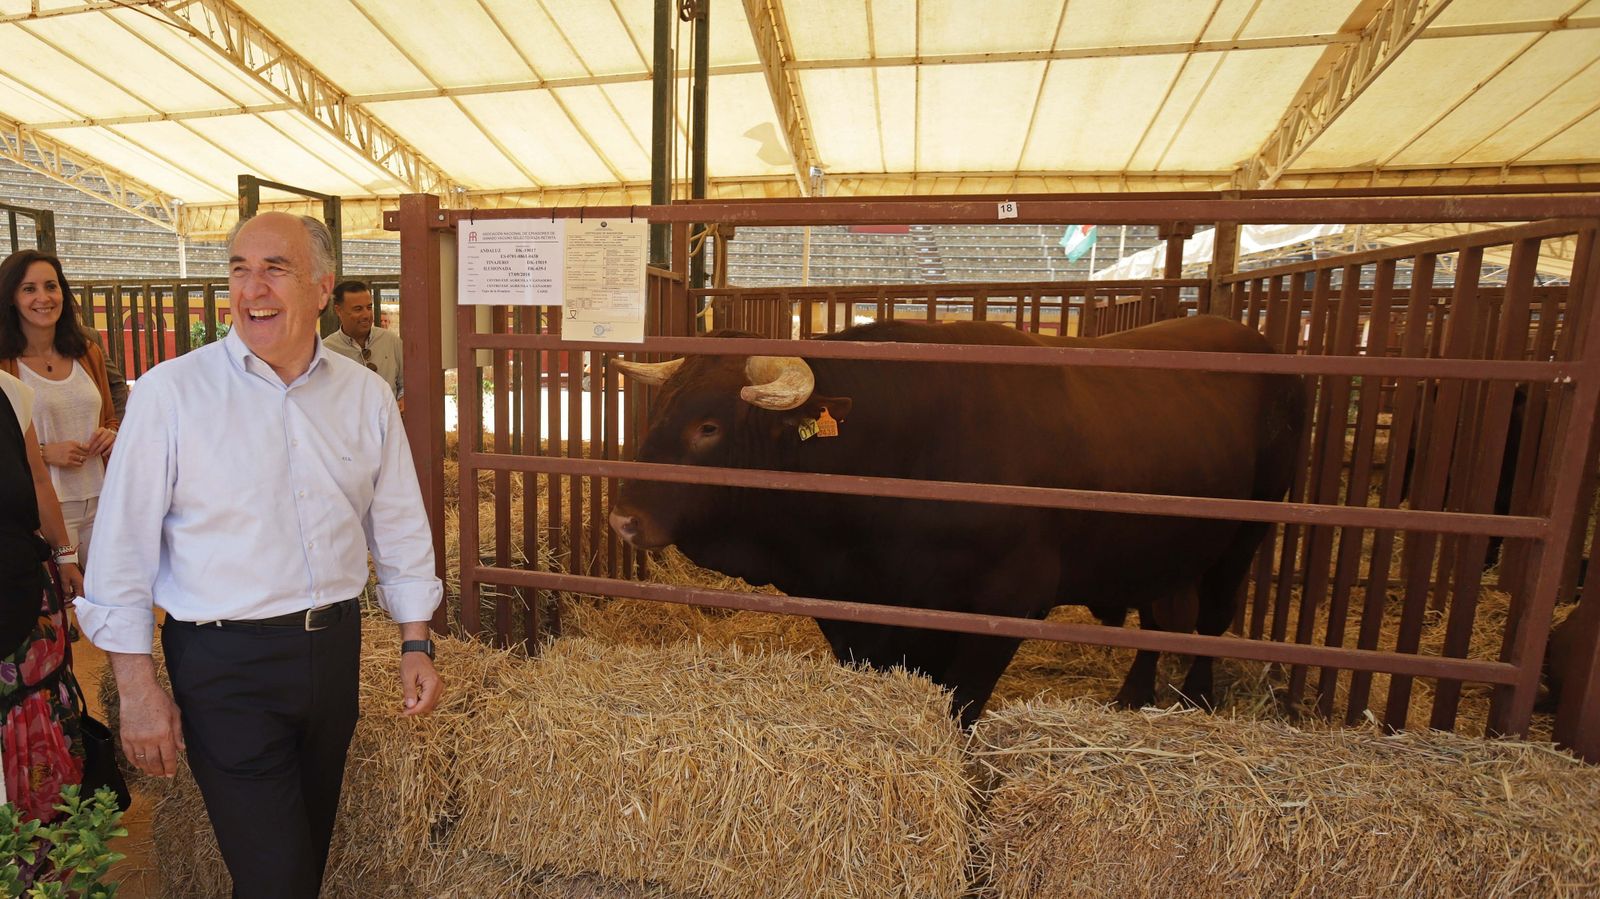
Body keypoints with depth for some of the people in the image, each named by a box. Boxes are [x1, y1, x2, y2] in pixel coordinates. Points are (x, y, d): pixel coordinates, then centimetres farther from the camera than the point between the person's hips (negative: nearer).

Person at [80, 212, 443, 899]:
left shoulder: (367, 396, 0)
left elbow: (399, 526, 6)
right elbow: (124, 550, -5)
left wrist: (416, 643, 6)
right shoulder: (170, 393, -9)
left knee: (311, 842, 22)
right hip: (224, 662, -3)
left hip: (335, 647, 4)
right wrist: (138, 689, -5)